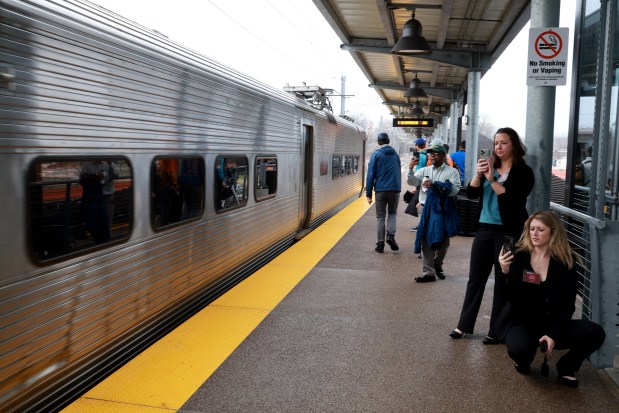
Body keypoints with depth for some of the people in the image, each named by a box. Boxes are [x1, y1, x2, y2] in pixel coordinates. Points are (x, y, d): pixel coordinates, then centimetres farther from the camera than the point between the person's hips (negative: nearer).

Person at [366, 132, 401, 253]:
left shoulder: (376, 154, -1)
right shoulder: (395, 154, 12)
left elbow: (371, 174, -5)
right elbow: (399, 173, 14)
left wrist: (368, 193, -4)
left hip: (380, 190, -2)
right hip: (395, 189, 2)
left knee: (380, 216, 7)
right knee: (392, 213, 18)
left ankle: (380, 244, 4)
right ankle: (391, 235, -4)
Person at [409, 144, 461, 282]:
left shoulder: (452, 172, -1)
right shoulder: (424, 170, 10)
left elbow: (454, 190, -14)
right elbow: (412, 181, -1)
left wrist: (434, 185, -17)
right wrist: (410, 168, -17)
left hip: (443, 209, -2)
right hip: (427, 209, 2)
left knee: (443, 241, 10)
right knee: (426, 241, 0)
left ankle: (438, 265, 34)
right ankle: (429, 272, 5)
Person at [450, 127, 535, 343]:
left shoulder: (523, 171, -4)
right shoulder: (490, 167, 9)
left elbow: (514, 199, -17)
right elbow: (471, 193, 2)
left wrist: (492, 180, -21)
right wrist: (478, 175, -14)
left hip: (507, 232, -5)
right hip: (484, 228, 5)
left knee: (503, 281, 3)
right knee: (475, 278, 9)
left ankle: (497, 331, 13)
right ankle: (464, 325, 18)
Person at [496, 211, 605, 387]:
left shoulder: (565, 262, -4)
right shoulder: (518, 256, -8)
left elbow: (568, 304, -5)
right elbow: (508, 297, -11)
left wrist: (554, 334, -17)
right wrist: (505, 272, -28)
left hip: (552, 322, 2)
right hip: (520, 320, -2)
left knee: (595, 333, -21)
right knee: (520, 348, -35)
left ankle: (566, 366, 9)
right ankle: (523, 362, 8)